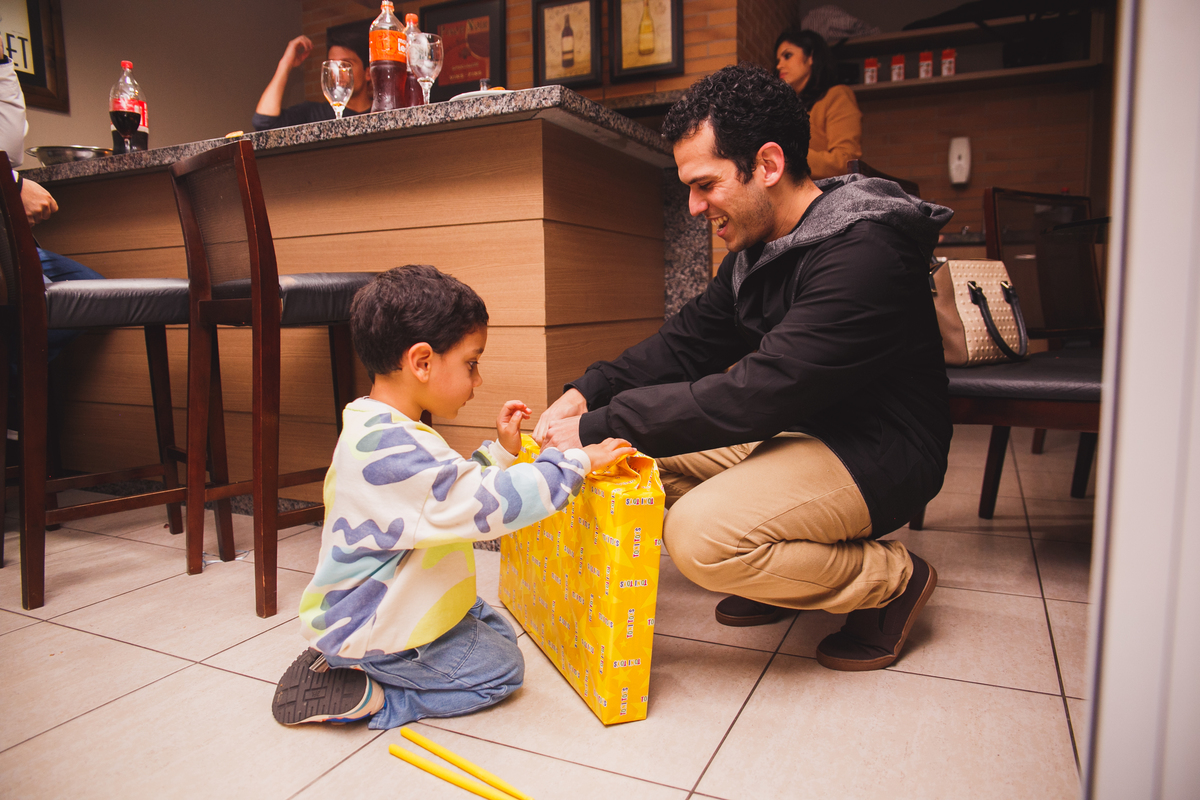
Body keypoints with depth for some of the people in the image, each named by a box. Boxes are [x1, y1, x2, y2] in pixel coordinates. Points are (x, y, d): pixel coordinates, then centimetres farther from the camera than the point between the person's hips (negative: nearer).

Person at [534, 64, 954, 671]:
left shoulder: (862, 255, -26)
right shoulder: (758, 245, 4)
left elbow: (758, 395, -32)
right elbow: (688, 342, 7)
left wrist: (598, 427, -28)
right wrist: (585, 394, -9)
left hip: (877, 456, -9)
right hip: (796, 429, 9)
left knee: (701, 535, -29)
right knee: (632, 450, 2)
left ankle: (891, 579, -3)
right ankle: (781, 570, 12)